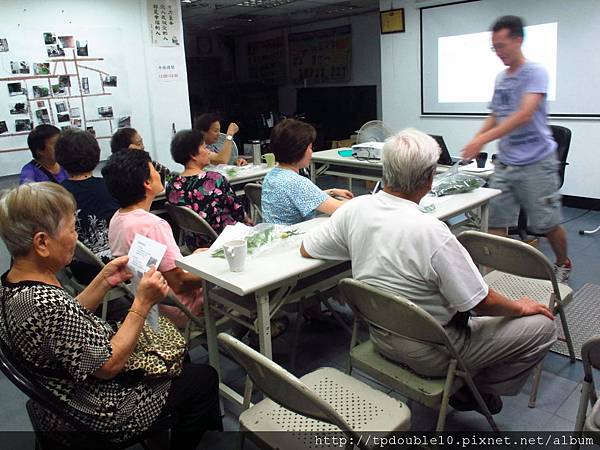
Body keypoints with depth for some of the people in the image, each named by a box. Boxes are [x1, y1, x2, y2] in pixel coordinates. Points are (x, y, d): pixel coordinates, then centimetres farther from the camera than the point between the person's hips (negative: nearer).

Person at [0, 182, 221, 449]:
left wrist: (104, 281, -3)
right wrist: (142, 304, -23)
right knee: (204, 379, 7)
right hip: (97, 417, -9)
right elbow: (109, 365, -28)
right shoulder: (45, 303, -36)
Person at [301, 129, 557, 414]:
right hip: (429, 353, -7)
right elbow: (481, 303, -20)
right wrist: (520, 307, 2)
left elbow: (306, 249, 3)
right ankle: (478, 390, 20)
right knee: (541, 326, 4)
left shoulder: (353, 209, -13)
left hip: (381, 339, 7)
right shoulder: (432, 233, -31)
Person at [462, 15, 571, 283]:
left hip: (536, 162, -6)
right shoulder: (500, 79, 12)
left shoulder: (535, 73, -10)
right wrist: (475, 142, 2)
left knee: (548, 223, 7)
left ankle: (563, 266, 31)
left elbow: (524, 115, -23)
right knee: (495, 221, 1)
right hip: (505, 162, 6)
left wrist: (483, 139, -31)